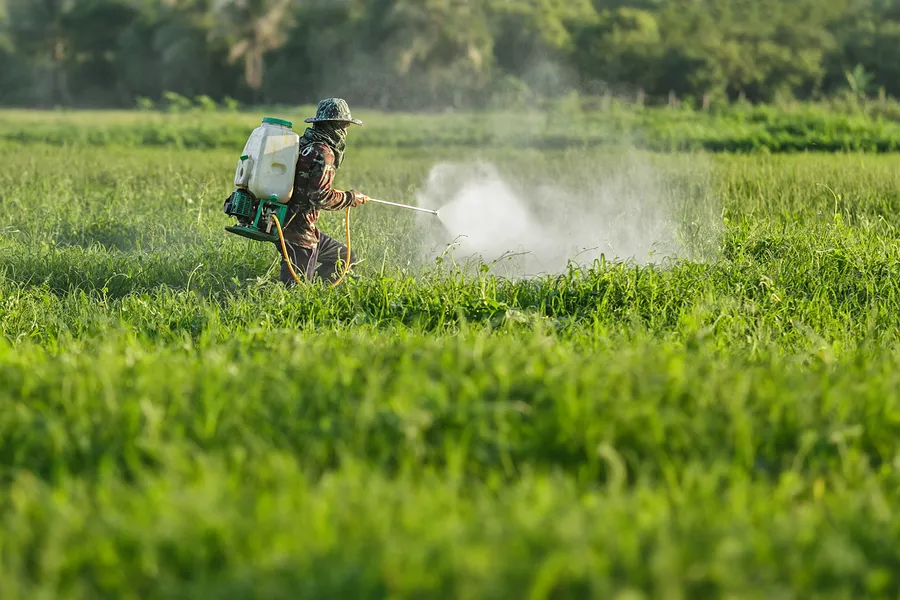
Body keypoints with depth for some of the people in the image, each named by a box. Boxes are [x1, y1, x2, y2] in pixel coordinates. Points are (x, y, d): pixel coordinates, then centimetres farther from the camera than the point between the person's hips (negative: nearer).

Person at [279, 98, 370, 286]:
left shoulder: (304, 145, 13)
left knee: (347, 258, 18)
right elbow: (320, 197, -23)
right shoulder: (322, 153, -17)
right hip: (299, 229, -10)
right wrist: (350, 198, -9)